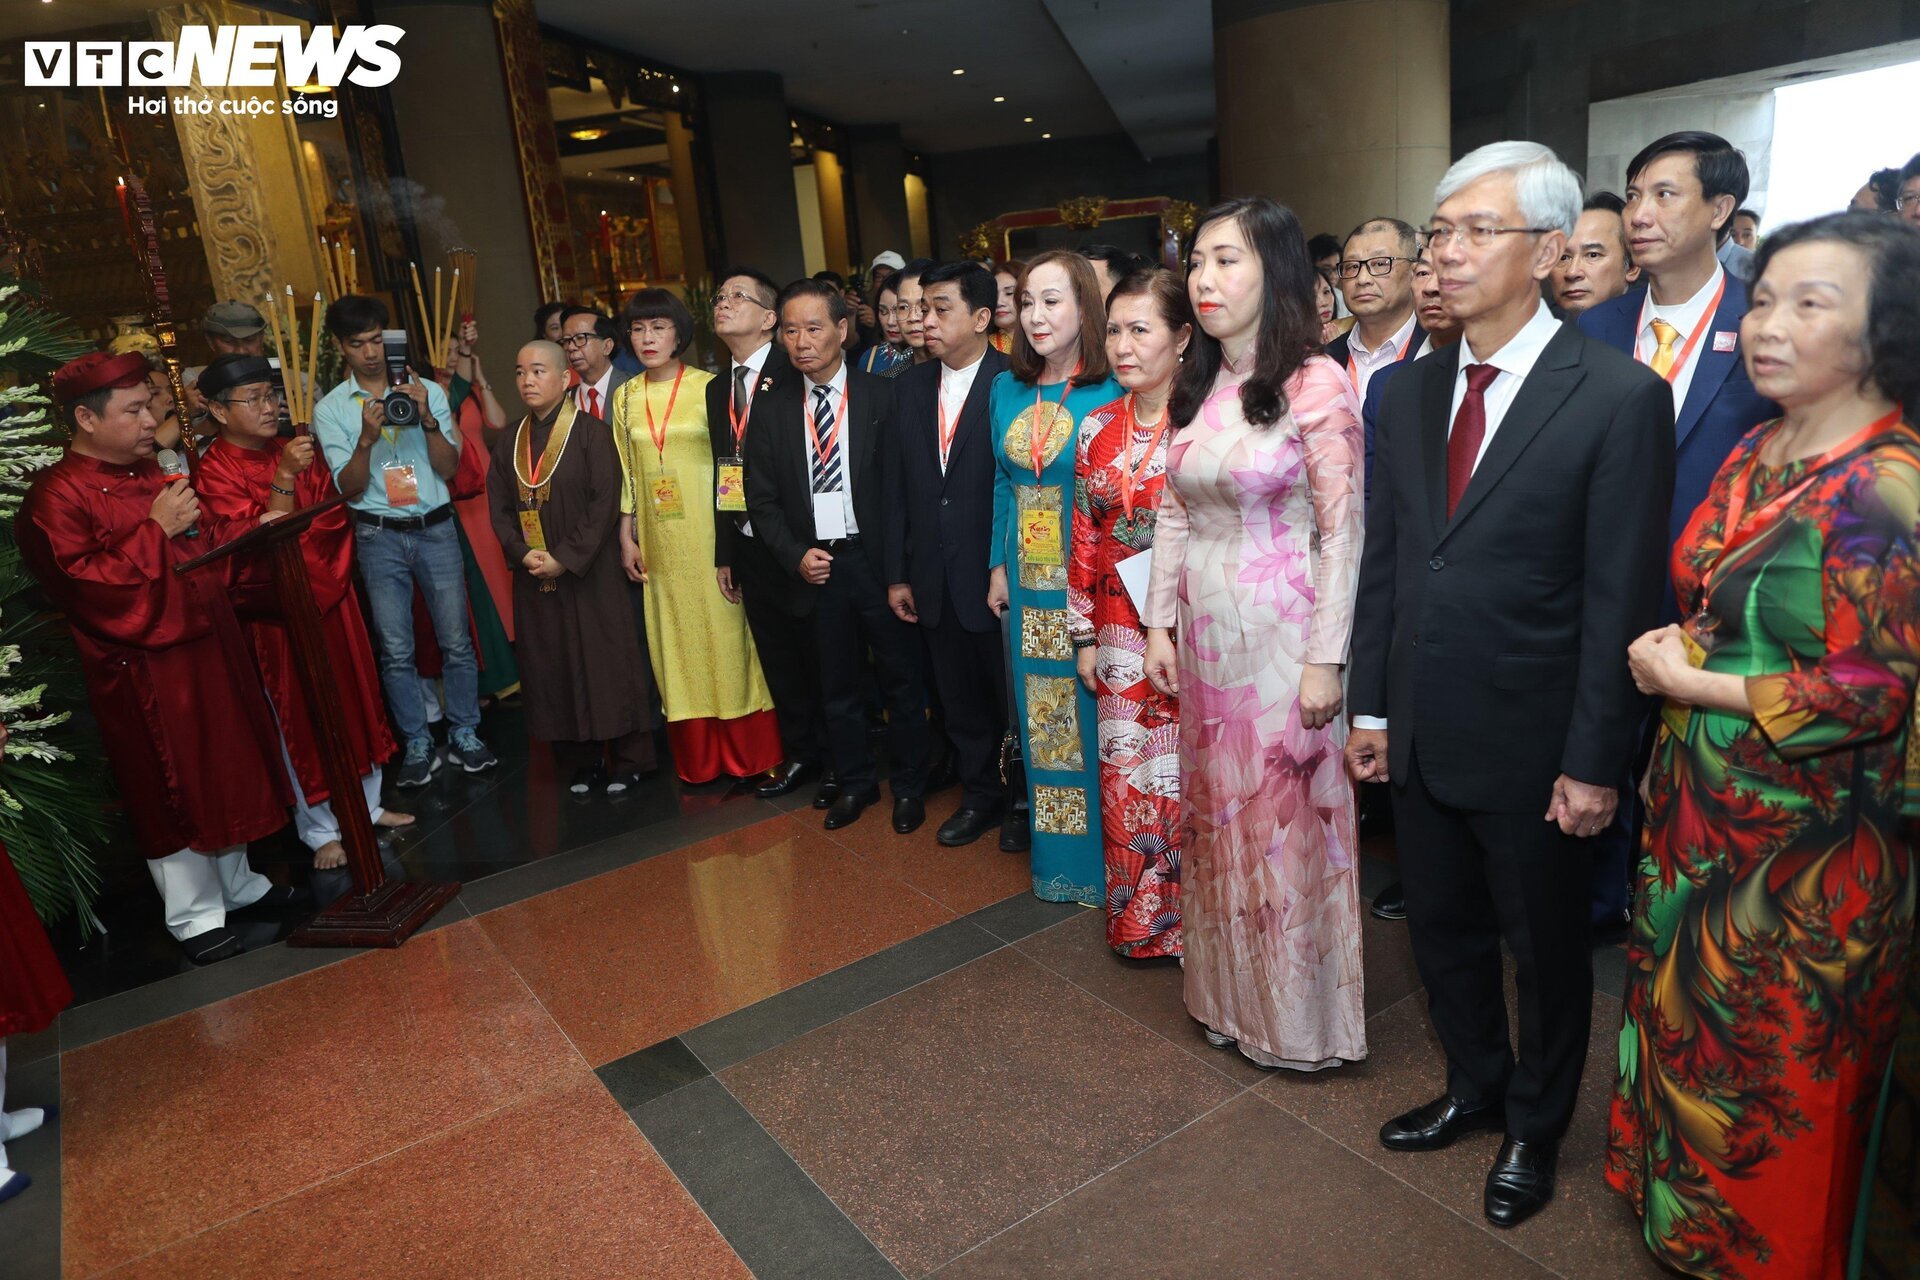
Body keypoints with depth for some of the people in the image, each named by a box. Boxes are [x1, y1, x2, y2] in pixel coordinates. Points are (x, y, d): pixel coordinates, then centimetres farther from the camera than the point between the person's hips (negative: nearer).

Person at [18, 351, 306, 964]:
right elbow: (82, 580, -22)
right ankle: (195, 917, 18)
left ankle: (237, 882, 34)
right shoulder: (56, 497, -13)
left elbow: (209, 544, 20)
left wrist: (253, 527, 2)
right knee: (172, 790, 3)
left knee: (225, 770, 17)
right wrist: (155, 530, -22)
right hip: (144, 669, -8)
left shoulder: (151, 472, 11)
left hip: (207, 646, 8)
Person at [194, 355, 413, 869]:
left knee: (352, 696, 13)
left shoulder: (292, 449, 6)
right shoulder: (214, 472, -11)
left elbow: (334, 512, 12)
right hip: (277, 609, -5)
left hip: (331, 595, 6)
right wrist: (285, 478, -27)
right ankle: (321, 829, 17)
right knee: (300, 713, 4)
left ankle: (366, 804, 28)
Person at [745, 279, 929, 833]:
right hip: (814, 567, 2)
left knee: (901, 678, 9)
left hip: (875, 559, -2)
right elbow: (762, 497, 6)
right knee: (838, 684, 14)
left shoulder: (881, 397, -3)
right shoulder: (770, 408, 4)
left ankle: (909, 785, 25)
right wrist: (796, 556, -8)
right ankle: (855, 782, 31)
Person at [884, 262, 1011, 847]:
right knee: (959, 698, 17)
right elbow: (897, 486, 8)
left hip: (998, 574, -5)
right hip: (934, 578, 6)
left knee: (1011, 692, 10)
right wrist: (897, 574, 7)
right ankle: (980, 796, 34)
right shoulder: (910, 387, 8)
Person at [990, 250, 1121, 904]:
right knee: (1041, 715, 14)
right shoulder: (1007, 390, 7)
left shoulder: (1115, 391, -10)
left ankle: (1107, 856, 22)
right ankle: (1056, 858, 31)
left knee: (1095, 710, 4)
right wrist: (999, 566, 9)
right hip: (1029, 581, 5)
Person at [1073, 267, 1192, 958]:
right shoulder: (1098, 428, 5)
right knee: (1127, 779, 12)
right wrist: (1085, 634, 8)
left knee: (1189, 776, 5)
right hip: (1123, 633, 5)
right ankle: (1140, 922, 31)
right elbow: (1085, 539, 8)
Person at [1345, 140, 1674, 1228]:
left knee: (1547, 951, 16)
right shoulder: (1412, 393, 4)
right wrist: (1371, 708, 6)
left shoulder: (1620, 397, -13)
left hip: (1533, 750, -5)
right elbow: (1384, 562, 7)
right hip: (1422, 734, 5)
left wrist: (1595, 764, -13)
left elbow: (1622, 600, -14)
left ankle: (1536, 1128, 40)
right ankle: (1475, 1090, 45)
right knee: (1444, 932, 21)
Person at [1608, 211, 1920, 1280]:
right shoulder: (1756, 457, 4)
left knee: (1775, 1067, 13)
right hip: (1705, 812, 8)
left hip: (1807, 845, -7)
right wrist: (1677, 652, -4)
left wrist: (1697, 684, -17)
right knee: (1690, 1018, 23)